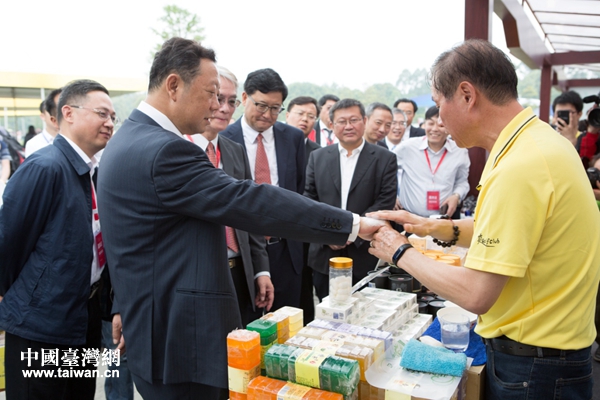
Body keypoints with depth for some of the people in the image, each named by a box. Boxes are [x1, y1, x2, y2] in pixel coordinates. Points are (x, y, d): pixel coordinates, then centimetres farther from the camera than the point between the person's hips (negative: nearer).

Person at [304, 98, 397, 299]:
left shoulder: (385, 159, 2)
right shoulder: (318, 157, 9)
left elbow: (385, 203, -6)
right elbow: (309, 200, 5)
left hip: (366, 257, -2)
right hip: (325, 256, 2)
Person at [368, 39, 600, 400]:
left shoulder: (519, 167, -28)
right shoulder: (539, 138, 3)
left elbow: (475, 295, -26)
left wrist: (401, 253, -12)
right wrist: (435, 228, 1)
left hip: (532, 367, -8)